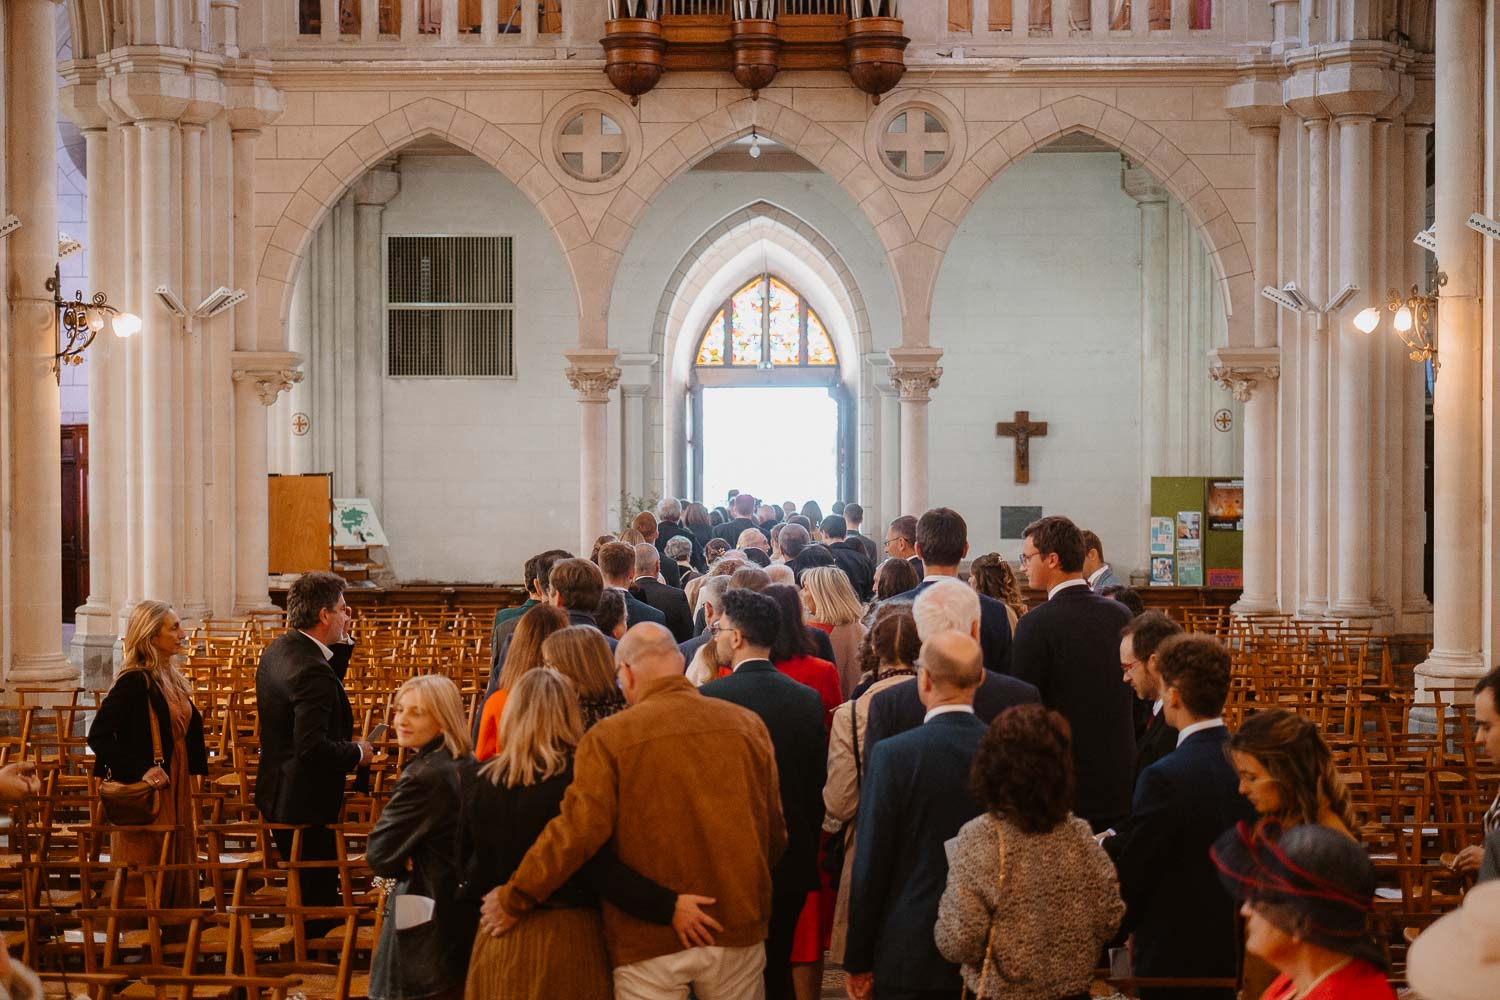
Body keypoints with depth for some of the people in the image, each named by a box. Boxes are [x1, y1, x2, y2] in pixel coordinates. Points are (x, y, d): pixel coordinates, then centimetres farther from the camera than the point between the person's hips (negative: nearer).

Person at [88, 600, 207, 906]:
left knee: (179, 879, 12)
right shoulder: (134, 682, -16)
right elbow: (98, 736, -21)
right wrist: (140, 770, -22)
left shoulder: (171, 678, 10)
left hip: (176, 791, 9)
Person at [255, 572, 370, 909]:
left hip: (276, 791, 10)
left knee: (304, 890, 22)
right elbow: (312, 747, -31)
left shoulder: (278, 649, 5)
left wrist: (343, 642, 9)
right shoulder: (312, 671, -26)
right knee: (319, 895, 1)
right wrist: (357, 753, -15)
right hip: (305, 804, -10)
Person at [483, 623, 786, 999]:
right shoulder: (748, 725, -1)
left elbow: (578, 831, -19)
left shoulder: (608, 737, -10)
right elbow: (774, 831, 7)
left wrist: (513, 899, -7)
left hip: (651, 939, -3)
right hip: (738, 926, 3)